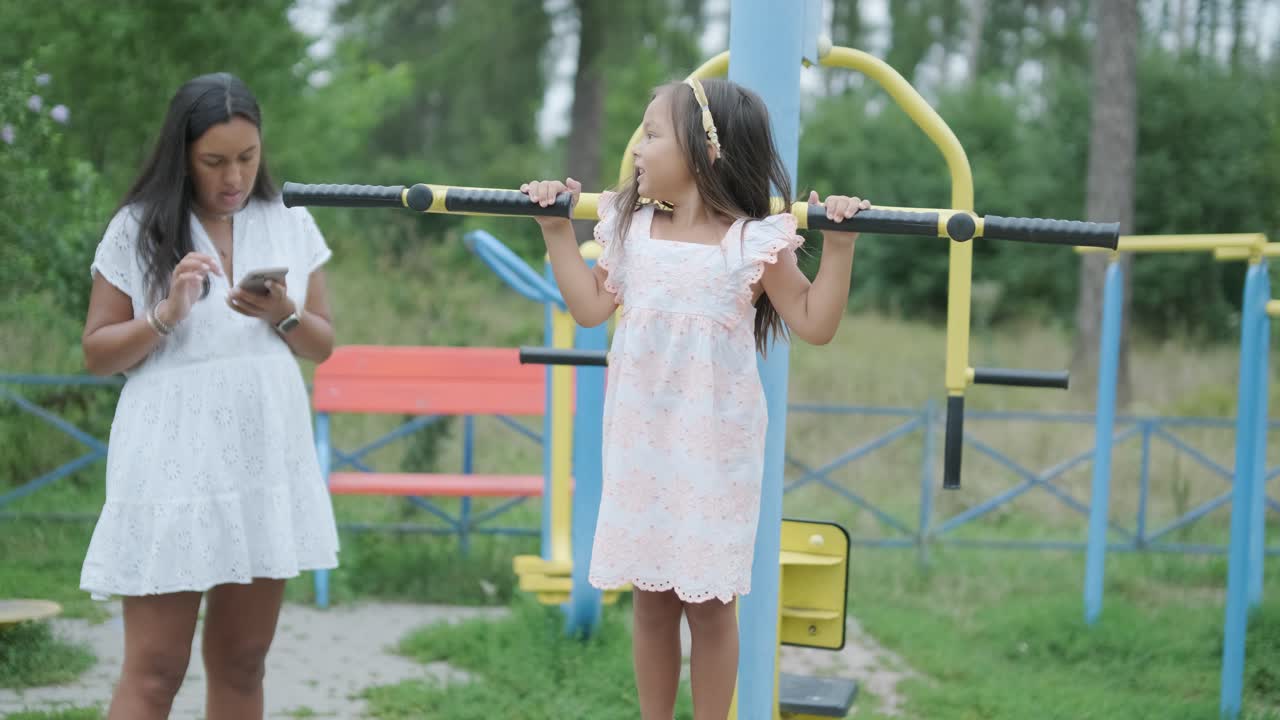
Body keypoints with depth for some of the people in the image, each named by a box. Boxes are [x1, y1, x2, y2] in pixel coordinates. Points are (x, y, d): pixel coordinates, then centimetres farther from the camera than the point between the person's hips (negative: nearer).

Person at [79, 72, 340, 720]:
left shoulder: (290, 223, 7)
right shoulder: (137, 228, -1)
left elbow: (322, 346, 11)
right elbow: (97, 353, 1)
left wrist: (283, 315, -10)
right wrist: (165, 315, -16)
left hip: (266, 460, 4)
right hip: (173, 464, -3)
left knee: (241, 664, 10)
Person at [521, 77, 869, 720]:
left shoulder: (754, 243, -10)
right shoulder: (630, 229, 5)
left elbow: (815, 325, -7)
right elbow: (590, 308, 10)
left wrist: (838, 245, -17)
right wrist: (557, 231, 8)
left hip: (714, 446, -4)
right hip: (641, 442, 4)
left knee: (709, 601, 3)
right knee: (650, 595, 11)